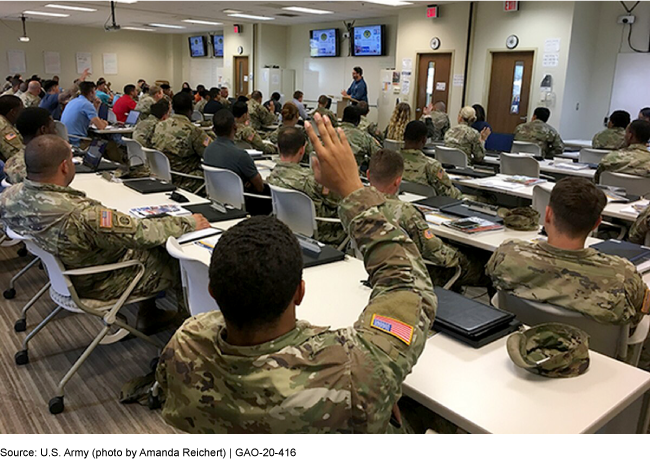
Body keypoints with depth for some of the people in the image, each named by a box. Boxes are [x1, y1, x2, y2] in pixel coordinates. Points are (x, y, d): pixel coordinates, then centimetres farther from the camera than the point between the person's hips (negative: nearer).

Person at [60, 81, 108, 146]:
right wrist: (105, 123, 5)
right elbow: (100, 126, -17)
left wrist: (95, 107, 13)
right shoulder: (87, 104, -13)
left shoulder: (72, 102, 15)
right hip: (77, 142, -9)